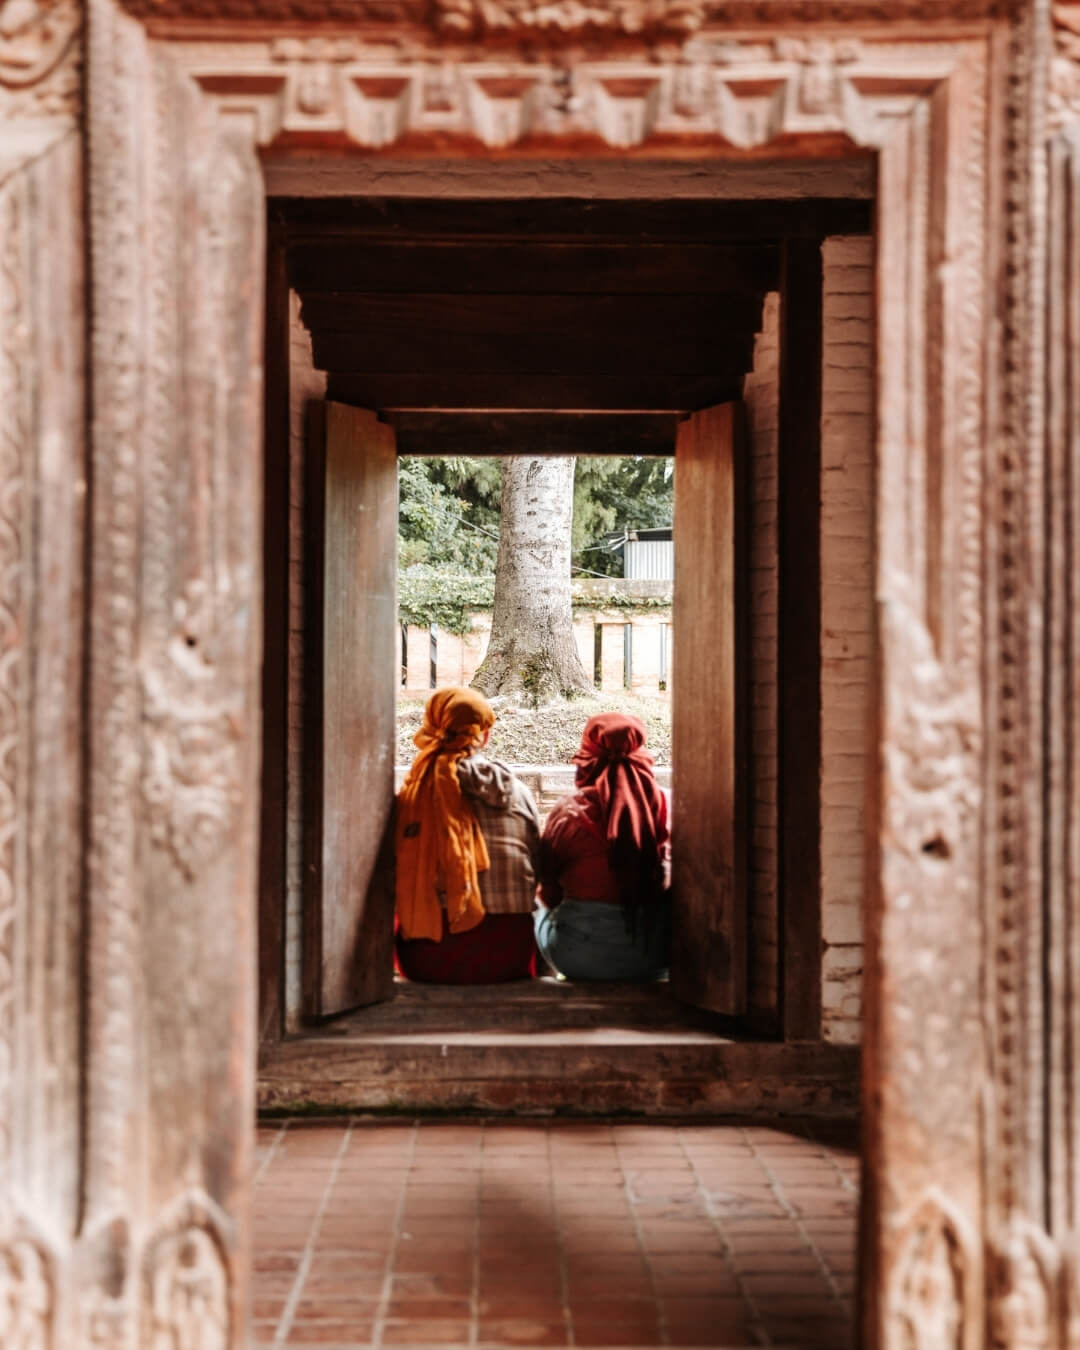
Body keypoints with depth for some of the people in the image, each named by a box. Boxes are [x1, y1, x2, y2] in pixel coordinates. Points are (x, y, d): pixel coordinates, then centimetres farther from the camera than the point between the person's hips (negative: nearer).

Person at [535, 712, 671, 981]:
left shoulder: (569, 812, -9)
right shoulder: (665, 805, -4)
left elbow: (549, 893, 1)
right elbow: (674, 882, 6)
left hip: (583, 955, -2)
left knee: (540, 907, 25)